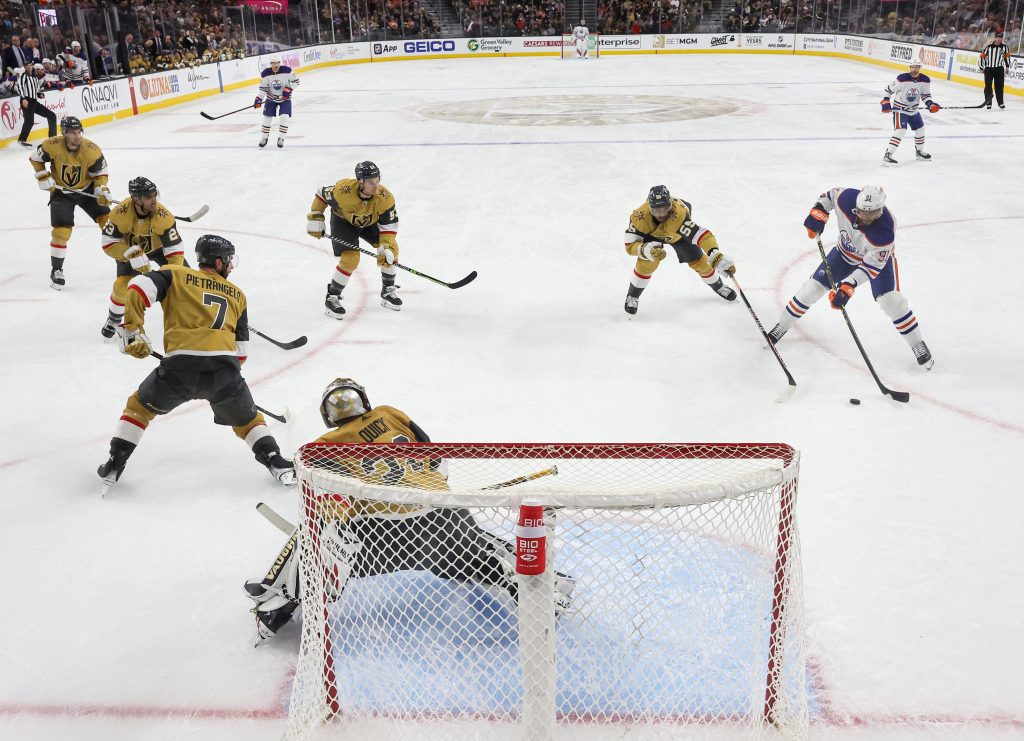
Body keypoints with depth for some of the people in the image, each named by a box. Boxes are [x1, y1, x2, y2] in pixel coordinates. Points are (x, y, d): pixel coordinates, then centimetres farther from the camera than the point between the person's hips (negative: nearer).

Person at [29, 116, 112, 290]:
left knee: (108, 220, -4)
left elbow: (100, 174, -10)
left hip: (86, 189, 1)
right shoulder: (52, 146, -21)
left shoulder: (92, 150, -21)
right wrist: (43, 178, -10)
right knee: (61, 231, -9)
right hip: (61, 192, -1)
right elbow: (36, 159, -2)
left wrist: (102, 191, -25)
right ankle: (56, 270, 6)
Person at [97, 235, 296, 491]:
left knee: (139, 407, 25)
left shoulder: (176, 275, 18)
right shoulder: (236, 294, 24)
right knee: (247, 419, 26)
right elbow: (241, 349, 24)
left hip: (180, 364, -1)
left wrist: (133, 329, 4)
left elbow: (139, 287, -1)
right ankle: (276, 462, 15)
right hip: (224, 365, 1)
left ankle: (114, 464, 23)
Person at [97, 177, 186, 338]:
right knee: (122, 286, -16)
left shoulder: (163, 216, -32)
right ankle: (114, 319, 14)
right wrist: (132, 254, -37)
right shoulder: (120, 213, -31)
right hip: (129, 253, 0)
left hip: (158, 251, 1)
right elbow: (108, 242, -25)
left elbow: (175, 248, -27)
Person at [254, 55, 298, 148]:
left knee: (284, 117, -15)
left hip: (285, 98, -1)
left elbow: (295, 81, -9)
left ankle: (281, 138, -1)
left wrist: (289, 89, -23)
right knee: (267, 117, 2)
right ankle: (264, 138, 20)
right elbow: (263, 88, -8)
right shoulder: (265, 74, -13)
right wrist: (258, 99, -18)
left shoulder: (287, 71, -18)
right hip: (271, 98, 2)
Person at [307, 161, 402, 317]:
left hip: (370, 222, 4)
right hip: (343, 220, -4)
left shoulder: (385, 197, -31)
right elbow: (322, 194, -17)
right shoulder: (343, 190, -37)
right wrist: (315, 219, -17)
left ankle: (388, 291, 11)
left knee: (391, 250, -8)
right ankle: (331, 298, -2)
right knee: (350, 259, -19)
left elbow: (389, 224, -22)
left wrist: (386, 246, -33)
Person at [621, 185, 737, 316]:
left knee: (698, 261, 3)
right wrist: (646, 249, -56)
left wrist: (715, 254, -72)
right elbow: (630, 245, -35)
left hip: (679, 232, 0)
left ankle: (719, 286, 33)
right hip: (651, 233, 0)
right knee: (646, 263, -18)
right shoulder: (639, 217, -42)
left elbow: (700, 233, -57)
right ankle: (632, 296, 9)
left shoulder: (679, 213, -49)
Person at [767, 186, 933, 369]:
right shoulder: (846, 198, -32)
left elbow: (871, 265, -36)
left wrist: (849, 285, -45)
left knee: (890, 300, -17)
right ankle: (782, 326, 17)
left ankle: (917, 344, 3)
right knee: (814, 286, 0)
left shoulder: (885, 230, -41)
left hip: (878, 256, -3)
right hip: (846, 251, 4)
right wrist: (818, 211, -24)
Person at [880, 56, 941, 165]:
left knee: (920, 129, 18)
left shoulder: (925, 80, -7)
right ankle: (887, 155, -26)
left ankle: (920, 152, 40)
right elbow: (889, 88, -10)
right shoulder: (902, 79, -21)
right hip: (899, 108, -7)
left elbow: (926, 95, 3)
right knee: (900, 130, -23)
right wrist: (885, 101, -16)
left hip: (913, 110, 7)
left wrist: (931, 104, -13)